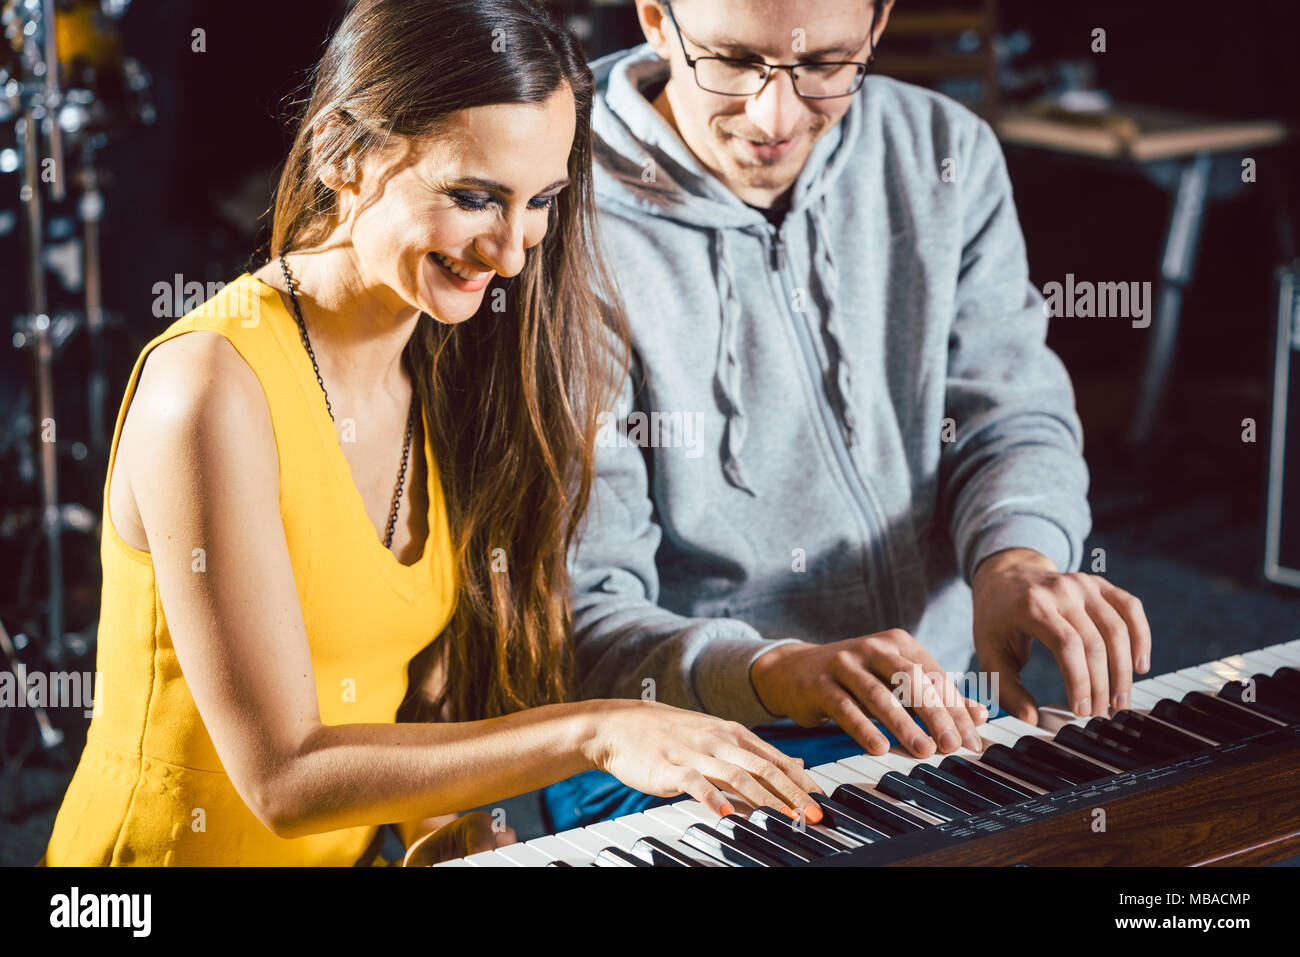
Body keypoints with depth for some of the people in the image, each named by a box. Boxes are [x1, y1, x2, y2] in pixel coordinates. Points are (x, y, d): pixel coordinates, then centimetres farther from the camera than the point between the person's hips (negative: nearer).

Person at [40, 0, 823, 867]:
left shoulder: (446, 374, 4)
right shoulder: (214, 387, -18)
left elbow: (429, 689, 8)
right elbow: (282, 776, -20)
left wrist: (444, 825, -11)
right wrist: (594, 732, -22)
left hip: (359, 841, 7)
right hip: (174, 847, -6)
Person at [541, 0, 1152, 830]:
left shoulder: (945, 156, 6)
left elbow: (1013, 418, 7)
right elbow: (578, 620, -15)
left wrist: (1016, 557, -17)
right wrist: (776, 673, -34)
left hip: (945, 724, 6)